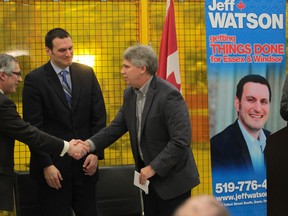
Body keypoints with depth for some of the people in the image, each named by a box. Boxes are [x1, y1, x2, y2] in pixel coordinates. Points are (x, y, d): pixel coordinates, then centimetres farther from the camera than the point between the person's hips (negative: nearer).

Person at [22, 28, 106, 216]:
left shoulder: (87, 73, 5)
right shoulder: (35, 79, -6)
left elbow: (99, 116, 6)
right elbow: (33, 127, -8)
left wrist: (96, 152, -3)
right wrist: (46, 165, -12)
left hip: (85, 163, 3)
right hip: (54, 166, -3)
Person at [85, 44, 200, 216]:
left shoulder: (169, 95, -22)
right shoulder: (130, 93, 5)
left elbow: (181, 140, -25)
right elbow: (117, 126, 7)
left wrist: (153, 167, -22)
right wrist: (89, 144, -8)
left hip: (172, 178, -8)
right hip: (148, 176, 8)